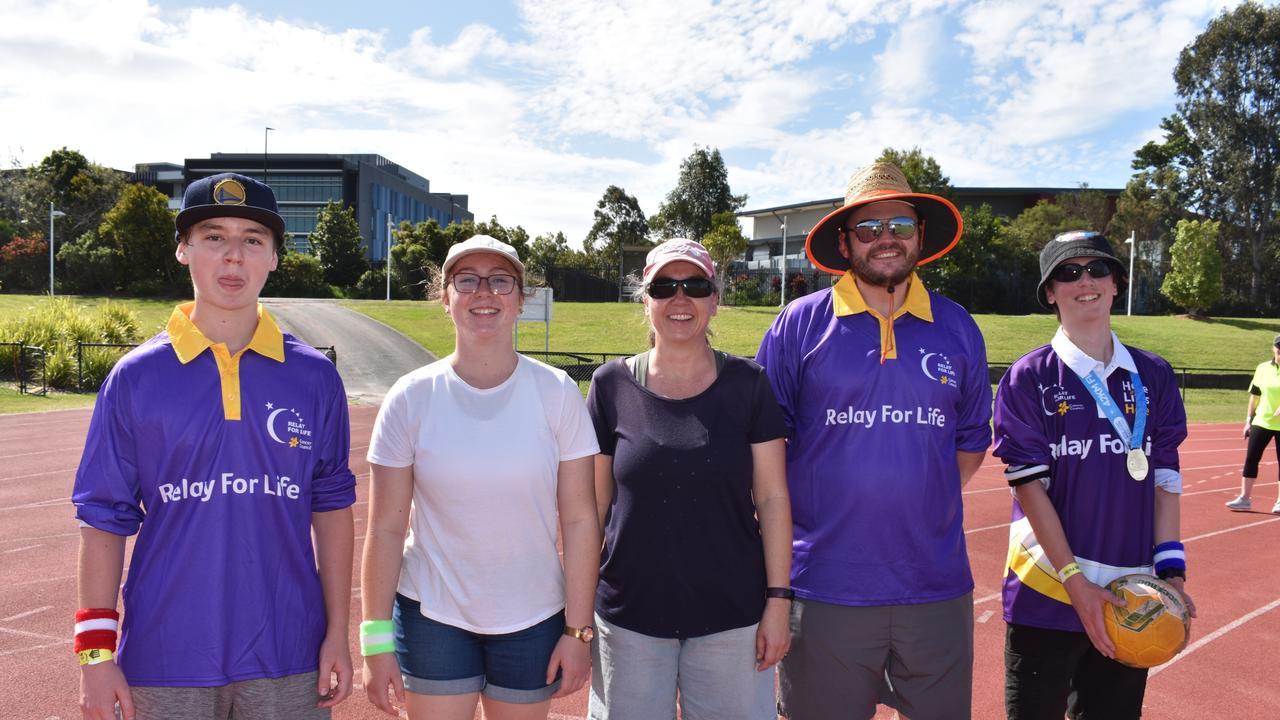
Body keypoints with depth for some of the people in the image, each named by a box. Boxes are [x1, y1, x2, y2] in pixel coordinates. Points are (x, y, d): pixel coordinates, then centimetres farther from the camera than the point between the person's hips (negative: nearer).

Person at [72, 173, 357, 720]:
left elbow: (331, 505, 2)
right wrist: (96, 650, -2)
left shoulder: (314, 377, -1)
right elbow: (105, 516, 1)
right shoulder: (135, 377, -2)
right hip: (165, 658, 0)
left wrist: (337, 634, 2)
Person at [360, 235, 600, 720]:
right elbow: (386, 530, -5)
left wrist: (578, 630, -6)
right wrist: (377, 640, -5)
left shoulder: (556, 393, -8)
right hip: (432, 618, 0)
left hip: (533, 623, 1)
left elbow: (579, 520, -6)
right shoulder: (411, 398, -7)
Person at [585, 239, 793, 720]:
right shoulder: (612, 385, -2)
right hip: (629, 615, 1)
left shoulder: (747, 384, -2)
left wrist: (778, 599, -4)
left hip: (731, 616, 0)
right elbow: (593, 504, 3)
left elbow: (773, 498, -1)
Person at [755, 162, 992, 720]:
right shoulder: (799, 325, -3)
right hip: (825, 590, -2)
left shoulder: (957, 329, 6)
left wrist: (922, 503, 8)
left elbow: (971, 441, 15)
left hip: (937, 590, 3)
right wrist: (793, 518, -2)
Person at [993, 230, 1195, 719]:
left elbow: (1164, 478, 6)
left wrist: (1170, 569, -3)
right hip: (1047, 593, -3)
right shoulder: (1029, 378, -5)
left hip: (1129, 599, 4)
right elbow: (1029, 485, -10)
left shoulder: (1153, 376, 6)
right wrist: (1076, 582, -14)